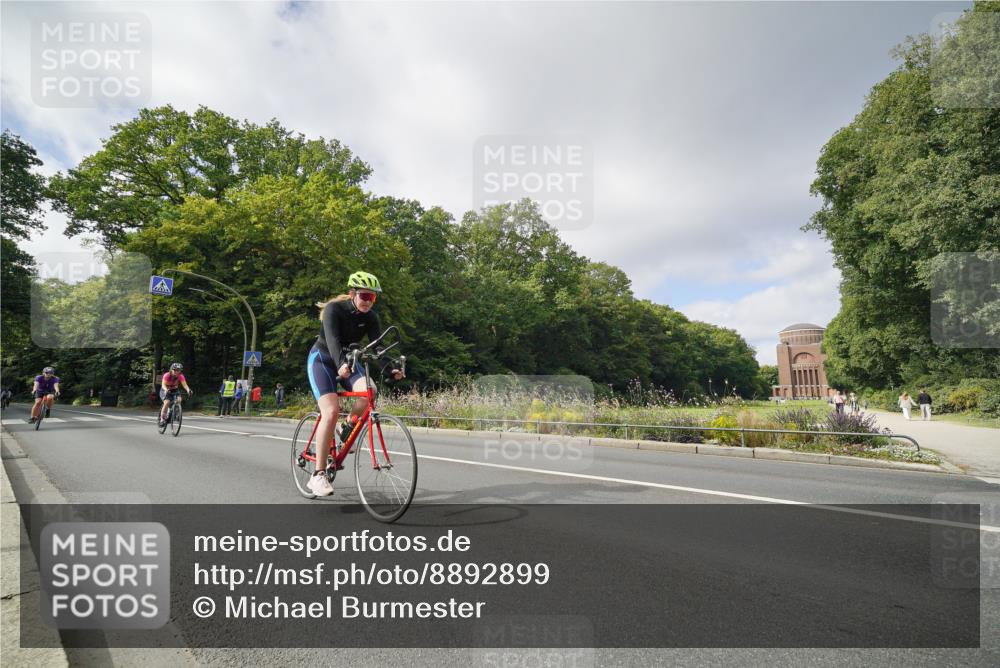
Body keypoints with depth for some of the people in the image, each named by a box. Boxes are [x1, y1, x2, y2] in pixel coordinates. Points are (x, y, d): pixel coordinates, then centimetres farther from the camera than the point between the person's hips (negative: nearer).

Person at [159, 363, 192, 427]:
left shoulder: (181, 376, -20)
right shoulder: (167, 375, -26)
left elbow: (184, 384, -31)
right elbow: (163, 384, -37)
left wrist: (188, 390, -51)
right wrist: (166, 390, -58)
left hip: (174, 390, 3)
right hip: (165, 390, -3)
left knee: (179, 400, -26)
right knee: (167, 402, -27)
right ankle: (162, 419, -14)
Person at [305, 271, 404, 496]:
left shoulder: (370, 317, -10)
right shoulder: (334, 309, -23)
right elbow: (332, 340, -38)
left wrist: (390, 369, -36)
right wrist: (341, 364, -56)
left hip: (347, 360, 4)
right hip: (322, 359, -4)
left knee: (368, 391, -28)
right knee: (331, 411, -23)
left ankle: (347, 429, 2)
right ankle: (318, 475, -14)